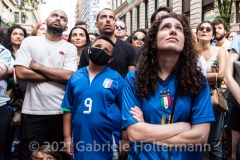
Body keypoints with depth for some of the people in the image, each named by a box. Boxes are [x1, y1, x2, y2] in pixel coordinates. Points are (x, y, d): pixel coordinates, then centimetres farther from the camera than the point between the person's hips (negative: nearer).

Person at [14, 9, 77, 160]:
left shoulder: (70, 48, 5)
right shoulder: (29, 42, 5)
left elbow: (69, 76, -10)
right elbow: (21, 73, -8)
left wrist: (37, 66, -8)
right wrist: (58, 75, -7)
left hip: (61, 112, 1)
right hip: (33, 112, 0)